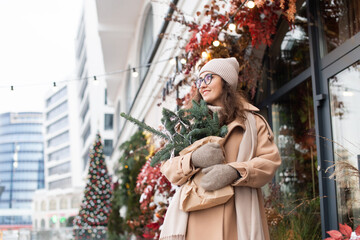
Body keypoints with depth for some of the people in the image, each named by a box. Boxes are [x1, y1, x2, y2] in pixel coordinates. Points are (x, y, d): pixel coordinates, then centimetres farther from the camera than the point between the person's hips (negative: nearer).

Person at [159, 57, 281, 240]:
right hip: (194, 215, 1)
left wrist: (234, 172, -16)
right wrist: (193, 160, -11)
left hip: (237, 216, -1)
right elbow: (167, 168, 12)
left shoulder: (252, 121, 17)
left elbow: (270, 161, 2)